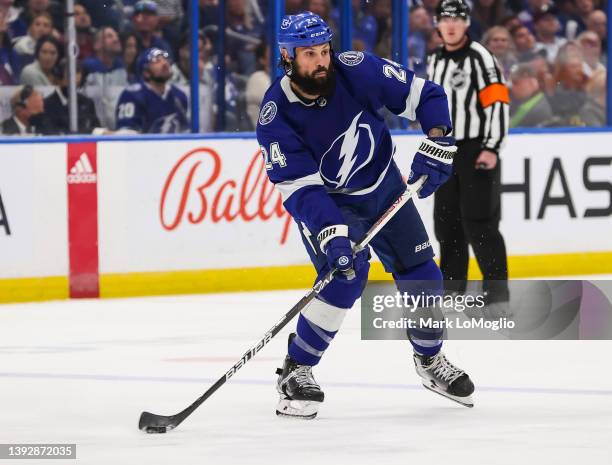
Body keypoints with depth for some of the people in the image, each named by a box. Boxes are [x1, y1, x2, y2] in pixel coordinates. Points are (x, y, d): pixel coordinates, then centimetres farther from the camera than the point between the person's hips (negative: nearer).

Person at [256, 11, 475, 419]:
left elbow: (424, 95, -11)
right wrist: (330, 232, -41)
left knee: (420, 274, 5)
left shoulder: (357, 71, -22)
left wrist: (437, 142, -26)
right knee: (347, 274, -25)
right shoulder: (275, 115, -26)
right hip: (324, 200, -3)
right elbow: (300, 188, -28)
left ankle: (431, 360, 31)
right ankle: (296, 371, -12)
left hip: (382, 185, 4)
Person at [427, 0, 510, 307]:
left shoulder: (479, 57, -11)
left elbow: (498, 102, -16)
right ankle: (452, 290, 21)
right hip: (447, 153, 8)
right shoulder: (436, 62, 14)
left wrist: (492, 148, -21)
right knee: (447, 222, 11)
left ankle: (497, 292, -10)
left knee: (479, 224, -12)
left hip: (478, 151, -8)